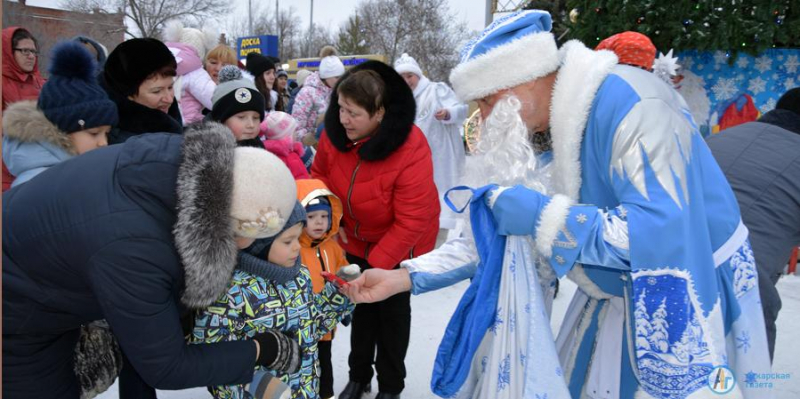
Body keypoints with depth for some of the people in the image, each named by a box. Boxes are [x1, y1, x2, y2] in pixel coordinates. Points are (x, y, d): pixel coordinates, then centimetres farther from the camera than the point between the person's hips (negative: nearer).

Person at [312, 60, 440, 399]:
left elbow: (410, 223, -30)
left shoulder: (411, 151, -35)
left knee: (393, 309, 10)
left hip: (400, 244, -4)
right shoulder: (335, 132, -19)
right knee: (361, 304, 17)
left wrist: (375, 266, -27)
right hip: (357, 238, 5)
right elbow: (320, 173, 1)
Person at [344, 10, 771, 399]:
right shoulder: (540, 133, -3)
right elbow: (496, 232, 0)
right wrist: (404, 278, -8)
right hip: (615, 299, 7)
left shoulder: (629, 105, -27)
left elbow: (662, 230, -36)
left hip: (682, 307, -7)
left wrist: (539, 214, -34)